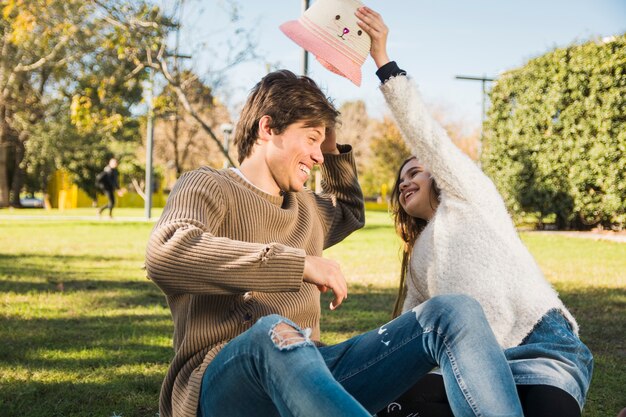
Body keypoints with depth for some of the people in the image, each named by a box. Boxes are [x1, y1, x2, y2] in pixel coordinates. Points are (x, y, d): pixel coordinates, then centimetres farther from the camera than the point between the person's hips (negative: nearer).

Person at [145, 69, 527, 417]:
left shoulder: (306, 208, 25)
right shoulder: (207, 186, 2)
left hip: (308, 373, 7)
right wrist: (300, 264, -24)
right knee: (274, 332, -43)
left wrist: (336, 152, 32)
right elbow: (166, 253, -22)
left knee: (454, 313, -10)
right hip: (221, 383, -6)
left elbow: (351, 213, 51)